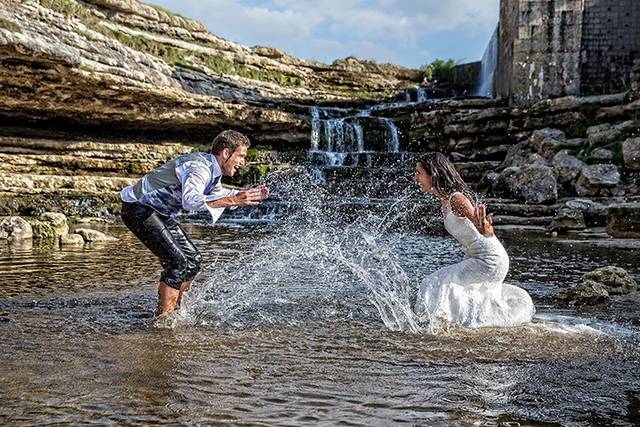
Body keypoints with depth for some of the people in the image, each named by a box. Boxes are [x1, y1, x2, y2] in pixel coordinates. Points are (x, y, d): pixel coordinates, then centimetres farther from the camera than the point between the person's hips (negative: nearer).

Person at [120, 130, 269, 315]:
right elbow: (190, 201, -44)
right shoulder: (199, 168, -26)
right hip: (138, 208, -10)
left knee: (193, 259, 9)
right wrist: (233, 200, -47)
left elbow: (219, 195, 23)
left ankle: (173, 312, 19)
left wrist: (251, 196, 8)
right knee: (177, 262, -17)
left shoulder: (212, 169, 5)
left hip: (159, 212, 10)